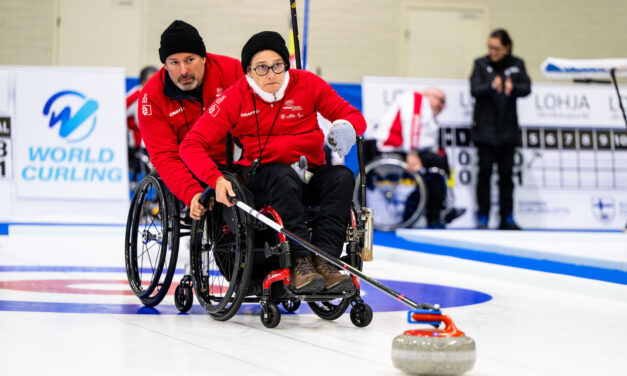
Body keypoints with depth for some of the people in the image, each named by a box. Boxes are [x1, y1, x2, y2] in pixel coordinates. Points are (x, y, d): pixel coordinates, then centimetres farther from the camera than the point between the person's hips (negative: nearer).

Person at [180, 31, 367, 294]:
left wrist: (346, 127, -24)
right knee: (283, 176, -35)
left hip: (310, 173, 3)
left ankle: (324, 260, -35)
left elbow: (353, 116, 1)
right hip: (261, 178, -3)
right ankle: (300, 262, -39)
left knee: (342, 177, -27)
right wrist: (216, 179, -30)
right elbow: (192, 144, -13)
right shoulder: (235, 98, -9)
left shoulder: (307, 84, -3)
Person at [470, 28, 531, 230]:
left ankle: (507, 218, 10)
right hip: (485, 128, -2)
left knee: (506, 173, 5)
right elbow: (475, 89, -12)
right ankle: (483, 217, 4)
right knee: (485, 171, -2)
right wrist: (492, 86, -30)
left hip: (508, 129, 2)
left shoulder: (516, 64, 4)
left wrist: (513, 87, -28)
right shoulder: (481, 64, 0)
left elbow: (526, 88, -6)